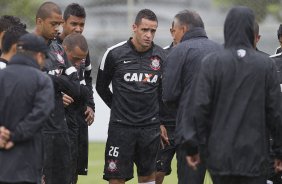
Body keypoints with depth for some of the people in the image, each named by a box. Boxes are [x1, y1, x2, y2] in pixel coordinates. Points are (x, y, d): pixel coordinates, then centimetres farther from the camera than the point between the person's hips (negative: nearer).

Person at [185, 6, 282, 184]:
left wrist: (192, 146, 2)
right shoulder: (266, 65, -1)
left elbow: (200, 108, -6)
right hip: (255, 156, -1)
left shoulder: (211, 62, -3)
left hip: (220, 155, 1)